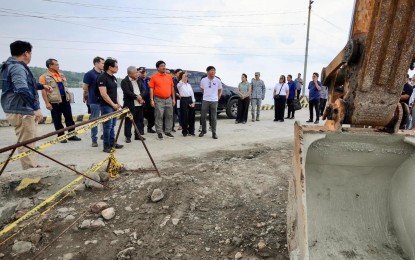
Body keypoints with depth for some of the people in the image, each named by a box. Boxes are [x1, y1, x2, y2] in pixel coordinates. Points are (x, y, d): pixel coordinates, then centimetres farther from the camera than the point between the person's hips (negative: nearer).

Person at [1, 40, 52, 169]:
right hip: (21, 111, -11)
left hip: (22, 110, 11)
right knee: (26, 143, -6)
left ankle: (33, 167, 36)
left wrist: (42, 86, 39)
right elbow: (22, 90, -32)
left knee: (29, 141, 22)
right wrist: (36, 108, -33)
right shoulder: (17, 67, -17)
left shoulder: (13, 66, 18)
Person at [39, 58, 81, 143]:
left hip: (65, 99, 5)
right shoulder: (44, 77, -4)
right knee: (57, 120, 3)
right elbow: (43, 91, -8)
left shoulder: (61, 75, 14)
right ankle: (61, 136, 13)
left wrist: (68, 97, 16)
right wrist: (47, 103, -13)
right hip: (54, 101, -5)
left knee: (69, 118, 7)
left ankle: (72, 135, 15)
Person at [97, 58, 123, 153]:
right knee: (108, 126, -6)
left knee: (112, 125, 13)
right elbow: (103, 94, -18)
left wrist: (117, 103, 6)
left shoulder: (114, 78, 14)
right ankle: (106, 146, 2)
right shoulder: (102, 77, -12)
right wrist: (113, 104, -14)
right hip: (106, 106, -8)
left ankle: (112, 143, 22)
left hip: (114, 105, 8)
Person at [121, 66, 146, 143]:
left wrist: (140, 96, -10)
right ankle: (128, 136, 9)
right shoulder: (124, 81, -5)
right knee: (128, 121, 0)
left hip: (139, 104, 6)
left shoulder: (139, 81, 15)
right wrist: (136, 97, -16)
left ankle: (138, 135, 22)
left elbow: (143, 90, 9)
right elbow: (127, 92, -16)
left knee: (139, 120, 10)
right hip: (130, 104, -6)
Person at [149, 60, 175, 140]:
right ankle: (159, 132, 7)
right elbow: (151, 89, -2)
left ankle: (168, 132, 19)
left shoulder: (169, 76, 10)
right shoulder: (154, 77, -1)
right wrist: (151, 100, -9)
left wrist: (173, 99, 10)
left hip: (169, 99, 4)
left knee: (169, 116, 7)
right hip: (159, 100, -4)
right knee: (159, 116, -3)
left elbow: (172, 88, 14)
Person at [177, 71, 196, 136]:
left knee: (191, 116, 5)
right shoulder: (179, 85, 2)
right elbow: (181, 83, -24)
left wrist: (193, 102, 1)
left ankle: (191, 131, 15)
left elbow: (192, 93, 12)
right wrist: (183, 77, -37)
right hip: (184, 100, -5)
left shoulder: (189, 85, 18)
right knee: (185, 116, -4)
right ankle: (185, 131, 8)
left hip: (190, 100, 5)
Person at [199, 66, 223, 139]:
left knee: (213, 117, 1)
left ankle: (214, 133, 9)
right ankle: (203, 131, 22)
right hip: (205, 100, 1)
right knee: (203, 116, 5)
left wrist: (217, 97, 6)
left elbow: (220, 90, 11)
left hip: (214, 101, -1)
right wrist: (206, 95, 11)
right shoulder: (203, 80, 0)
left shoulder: (217, 80, -1)